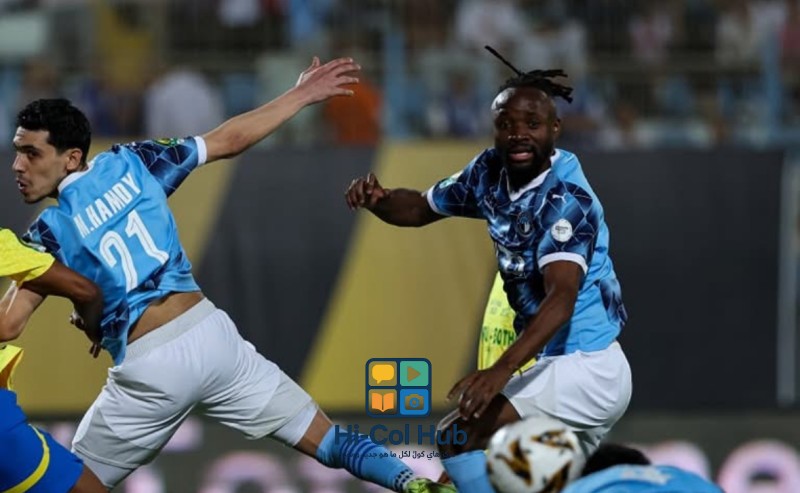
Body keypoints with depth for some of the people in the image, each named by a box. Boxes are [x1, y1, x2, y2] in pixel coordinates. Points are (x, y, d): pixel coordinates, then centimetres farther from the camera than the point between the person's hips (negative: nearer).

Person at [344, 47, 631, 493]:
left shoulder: (566, 198, -21)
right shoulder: (491, 172, 2)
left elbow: (562, 297, -34)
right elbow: (422, 208, 15)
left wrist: (502, 370, -48)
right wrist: (377, 200, -10)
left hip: (585, 369, -9)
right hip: (585, 370, 9)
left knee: (460, 438, -15)